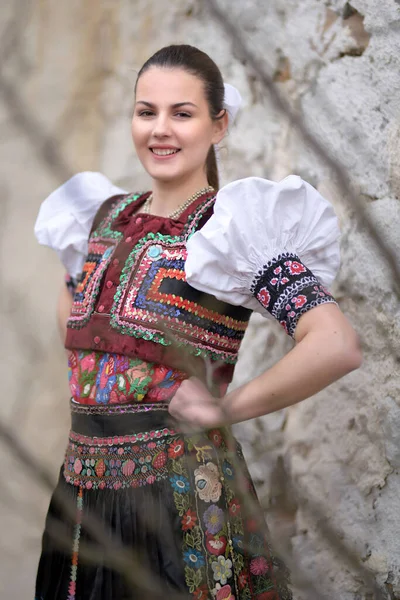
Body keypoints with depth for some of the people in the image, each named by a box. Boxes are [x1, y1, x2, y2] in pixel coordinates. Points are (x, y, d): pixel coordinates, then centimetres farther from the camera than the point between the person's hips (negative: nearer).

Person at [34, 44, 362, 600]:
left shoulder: (234, 227, -12)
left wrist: (225, 408, -16)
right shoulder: (104, 216, 8)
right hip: (82, 486, 6)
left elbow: (337, 346, -24)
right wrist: (92, 377, 11)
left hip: (178, 489, -6)